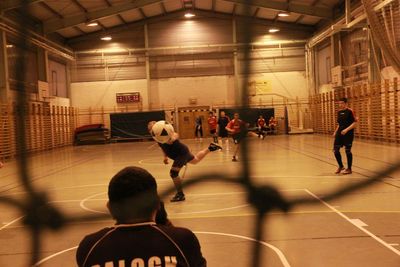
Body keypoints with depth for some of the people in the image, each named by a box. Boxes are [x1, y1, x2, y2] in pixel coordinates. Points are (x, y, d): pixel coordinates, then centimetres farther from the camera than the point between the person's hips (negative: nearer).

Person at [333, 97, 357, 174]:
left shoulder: (350, 111, -9)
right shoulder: (339, 112, 12)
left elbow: (355, 122, -13)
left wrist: (347, 129, -22)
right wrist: (335, 131, 13)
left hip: (348, 134, -6)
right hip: (340, 133, 6)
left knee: (347, 151, 0)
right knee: (335, 150, 2)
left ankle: (349, 169, 14)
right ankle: (341, 166, 22)